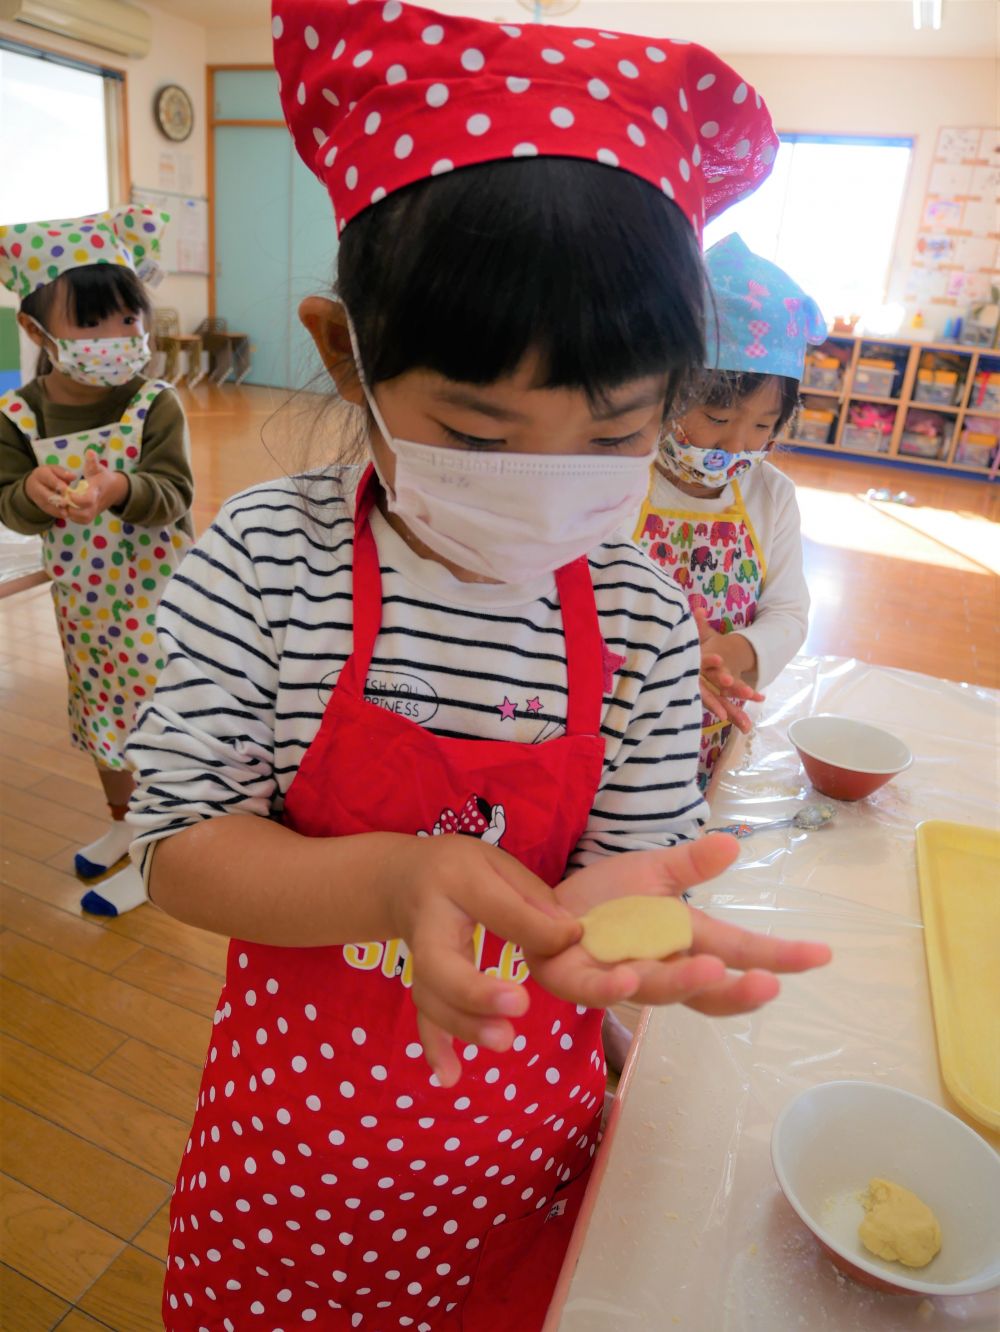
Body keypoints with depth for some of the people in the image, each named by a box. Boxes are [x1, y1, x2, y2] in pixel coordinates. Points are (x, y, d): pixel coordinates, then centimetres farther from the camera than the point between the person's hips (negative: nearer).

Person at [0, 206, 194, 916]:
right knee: (100, 711, 20)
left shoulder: (156, 405, -15)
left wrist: (120, 489, -42)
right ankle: (122, 823, 45)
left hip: (150, 595, -5)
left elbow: (174, 497, -22)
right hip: (81, 596, 5)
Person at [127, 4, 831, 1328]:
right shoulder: (262, 559, -18)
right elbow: (181, 846, -16)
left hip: (521, 1118, 2)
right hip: (297, 1091, 0)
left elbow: (640, 851, -7)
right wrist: (391, 880, -35)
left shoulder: (642, 612, -13)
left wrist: (609, 906, -32)